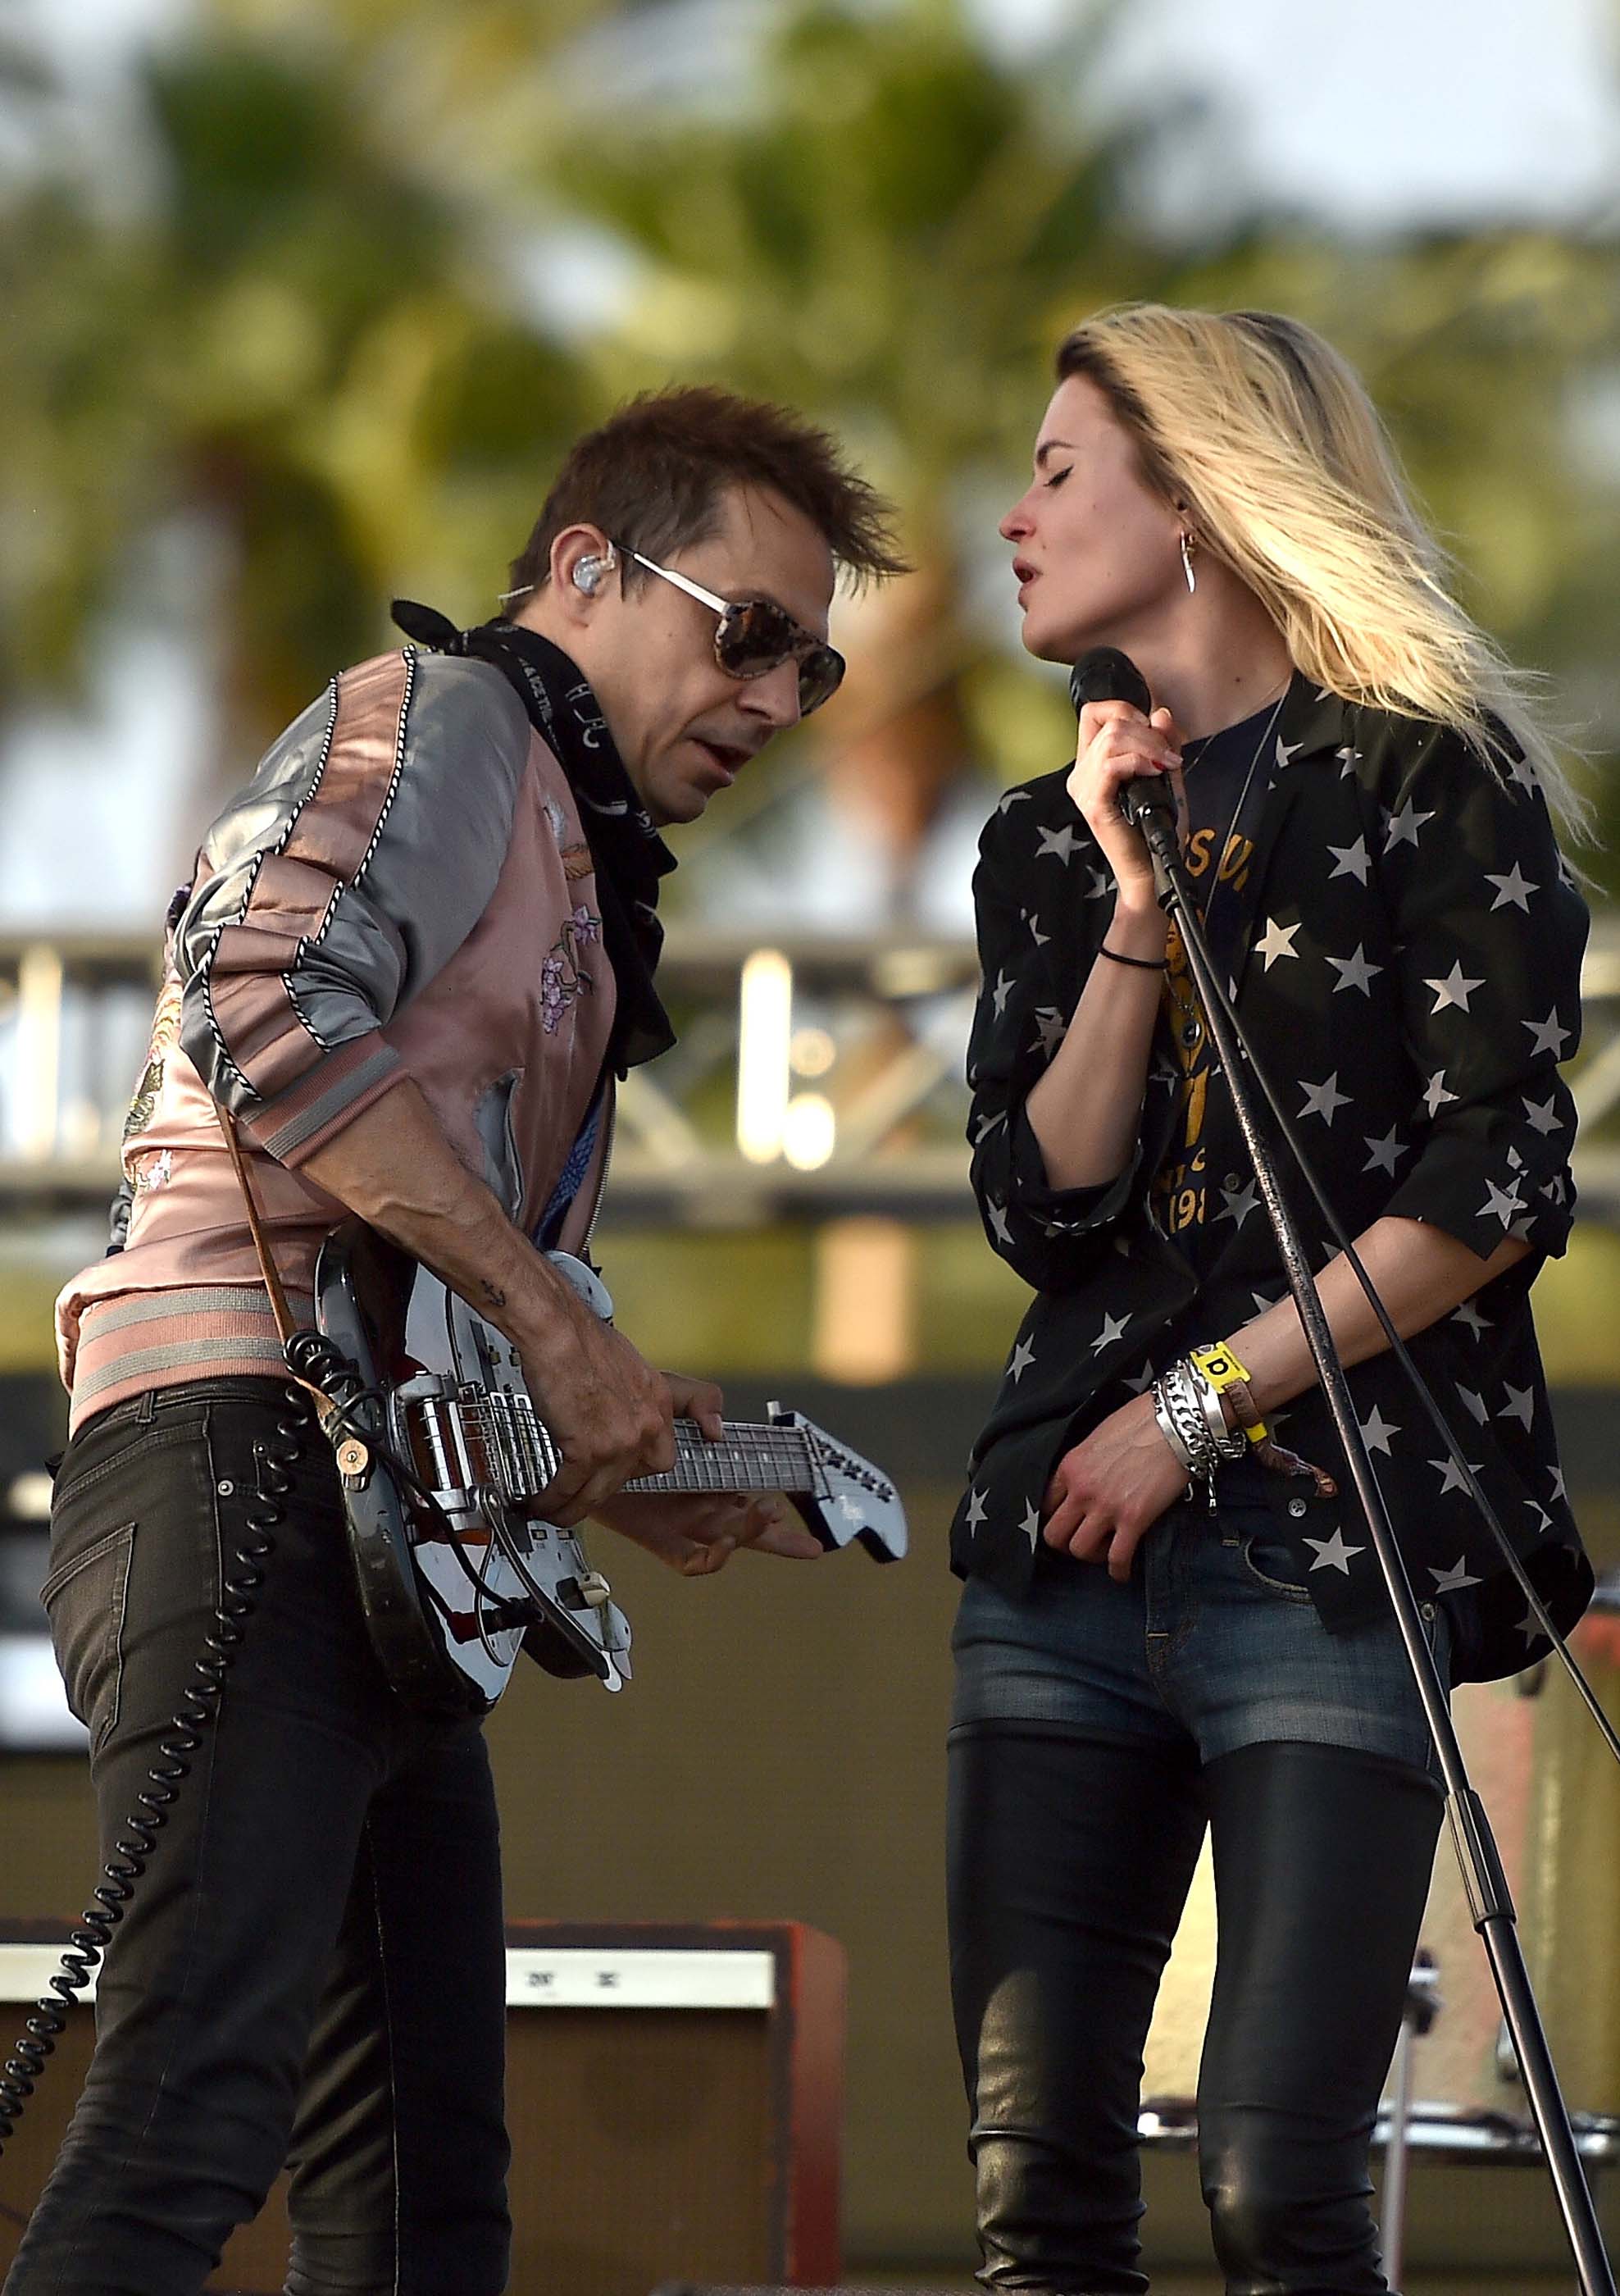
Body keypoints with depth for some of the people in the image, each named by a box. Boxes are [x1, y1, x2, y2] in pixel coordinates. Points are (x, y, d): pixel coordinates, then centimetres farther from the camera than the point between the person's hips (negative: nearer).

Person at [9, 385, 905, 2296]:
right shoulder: (443, 721, 0)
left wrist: (615, 1475, 17)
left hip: (390, 1519, 11)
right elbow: (273, 1012, -19)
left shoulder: (566, 850, 30)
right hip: (251, 1446, -11)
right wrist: (550, 1317, -16)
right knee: (195, 2115, -24)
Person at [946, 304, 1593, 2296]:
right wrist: (1135, 912, -4)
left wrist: (1202, 1407, -8)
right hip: (1069, 1551, 6)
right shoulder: (1050, 842, 19)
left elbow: (1493, 1188, -7)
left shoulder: (1428, 783, 0)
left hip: (1336, 1547, -6)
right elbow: (1040, 1204, 7)